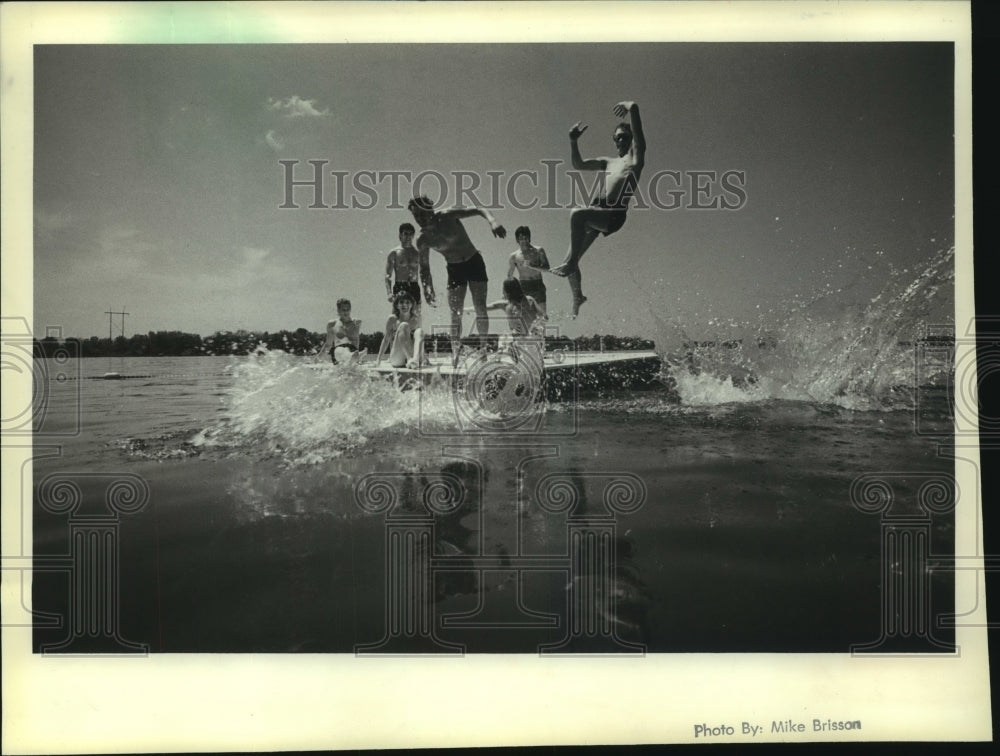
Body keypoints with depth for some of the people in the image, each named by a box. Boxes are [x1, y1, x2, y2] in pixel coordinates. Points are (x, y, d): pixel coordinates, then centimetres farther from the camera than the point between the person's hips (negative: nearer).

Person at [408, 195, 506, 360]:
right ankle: (455, 353, -8)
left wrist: (492, 221, -38)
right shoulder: (422, 240, -9)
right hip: (454, 269, 2)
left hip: (474, 262, -2)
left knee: (480, 309, -5)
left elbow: (479, 210, -19)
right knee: (455, 314, -7)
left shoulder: (448, 216, -18)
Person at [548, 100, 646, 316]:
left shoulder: (635, 155, 7)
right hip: (595, 212, 7)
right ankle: (577, 297, 23)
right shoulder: (608, 162, 27)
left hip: (614, 215, -7)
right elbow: (578, 165, 25)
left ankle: (571, 262, -28)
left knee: (578, 214, -36)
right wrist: (573, 142, 16)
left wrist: (628, 106, 10)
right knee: (572, 258, 4)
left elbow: (633, 107, -3)